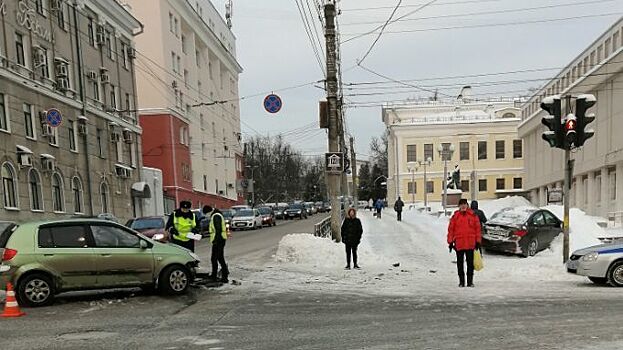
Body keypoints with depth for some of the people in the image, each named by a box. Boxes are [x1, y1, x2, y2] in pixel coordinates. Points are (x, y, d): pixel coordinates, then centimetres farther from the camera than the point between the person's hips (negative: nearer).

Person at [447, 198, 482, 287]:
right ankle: (461, 281, 16)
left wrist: (478, 241, 1)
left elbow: (477, 228, 4)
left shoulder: (473, 215, 3)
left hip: (470, 243, 0)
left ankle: (470, 281, 15)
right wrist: (450, 242, 1)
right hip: (459, 243, 0)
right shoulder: (455, 216, 3)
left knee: (470, 263, 5)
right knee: (460, 263, 7)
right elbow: (451, 229, 4)